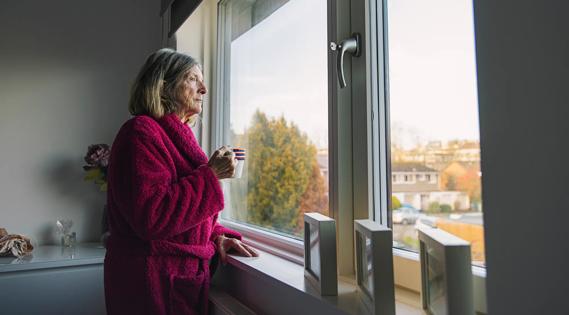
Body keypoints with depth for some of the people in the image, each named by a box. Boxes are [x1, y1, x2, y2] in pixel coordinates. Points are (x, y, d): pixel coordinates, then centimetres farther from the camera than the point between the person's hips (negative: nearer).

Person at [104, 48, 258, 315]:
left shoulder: (177, 135, 11)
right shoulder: (141, 133, -16)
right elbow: (152, 217, -26)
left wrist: (216, 236, 2)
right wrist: (210, 174, -21)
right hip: (152, 284, -8)